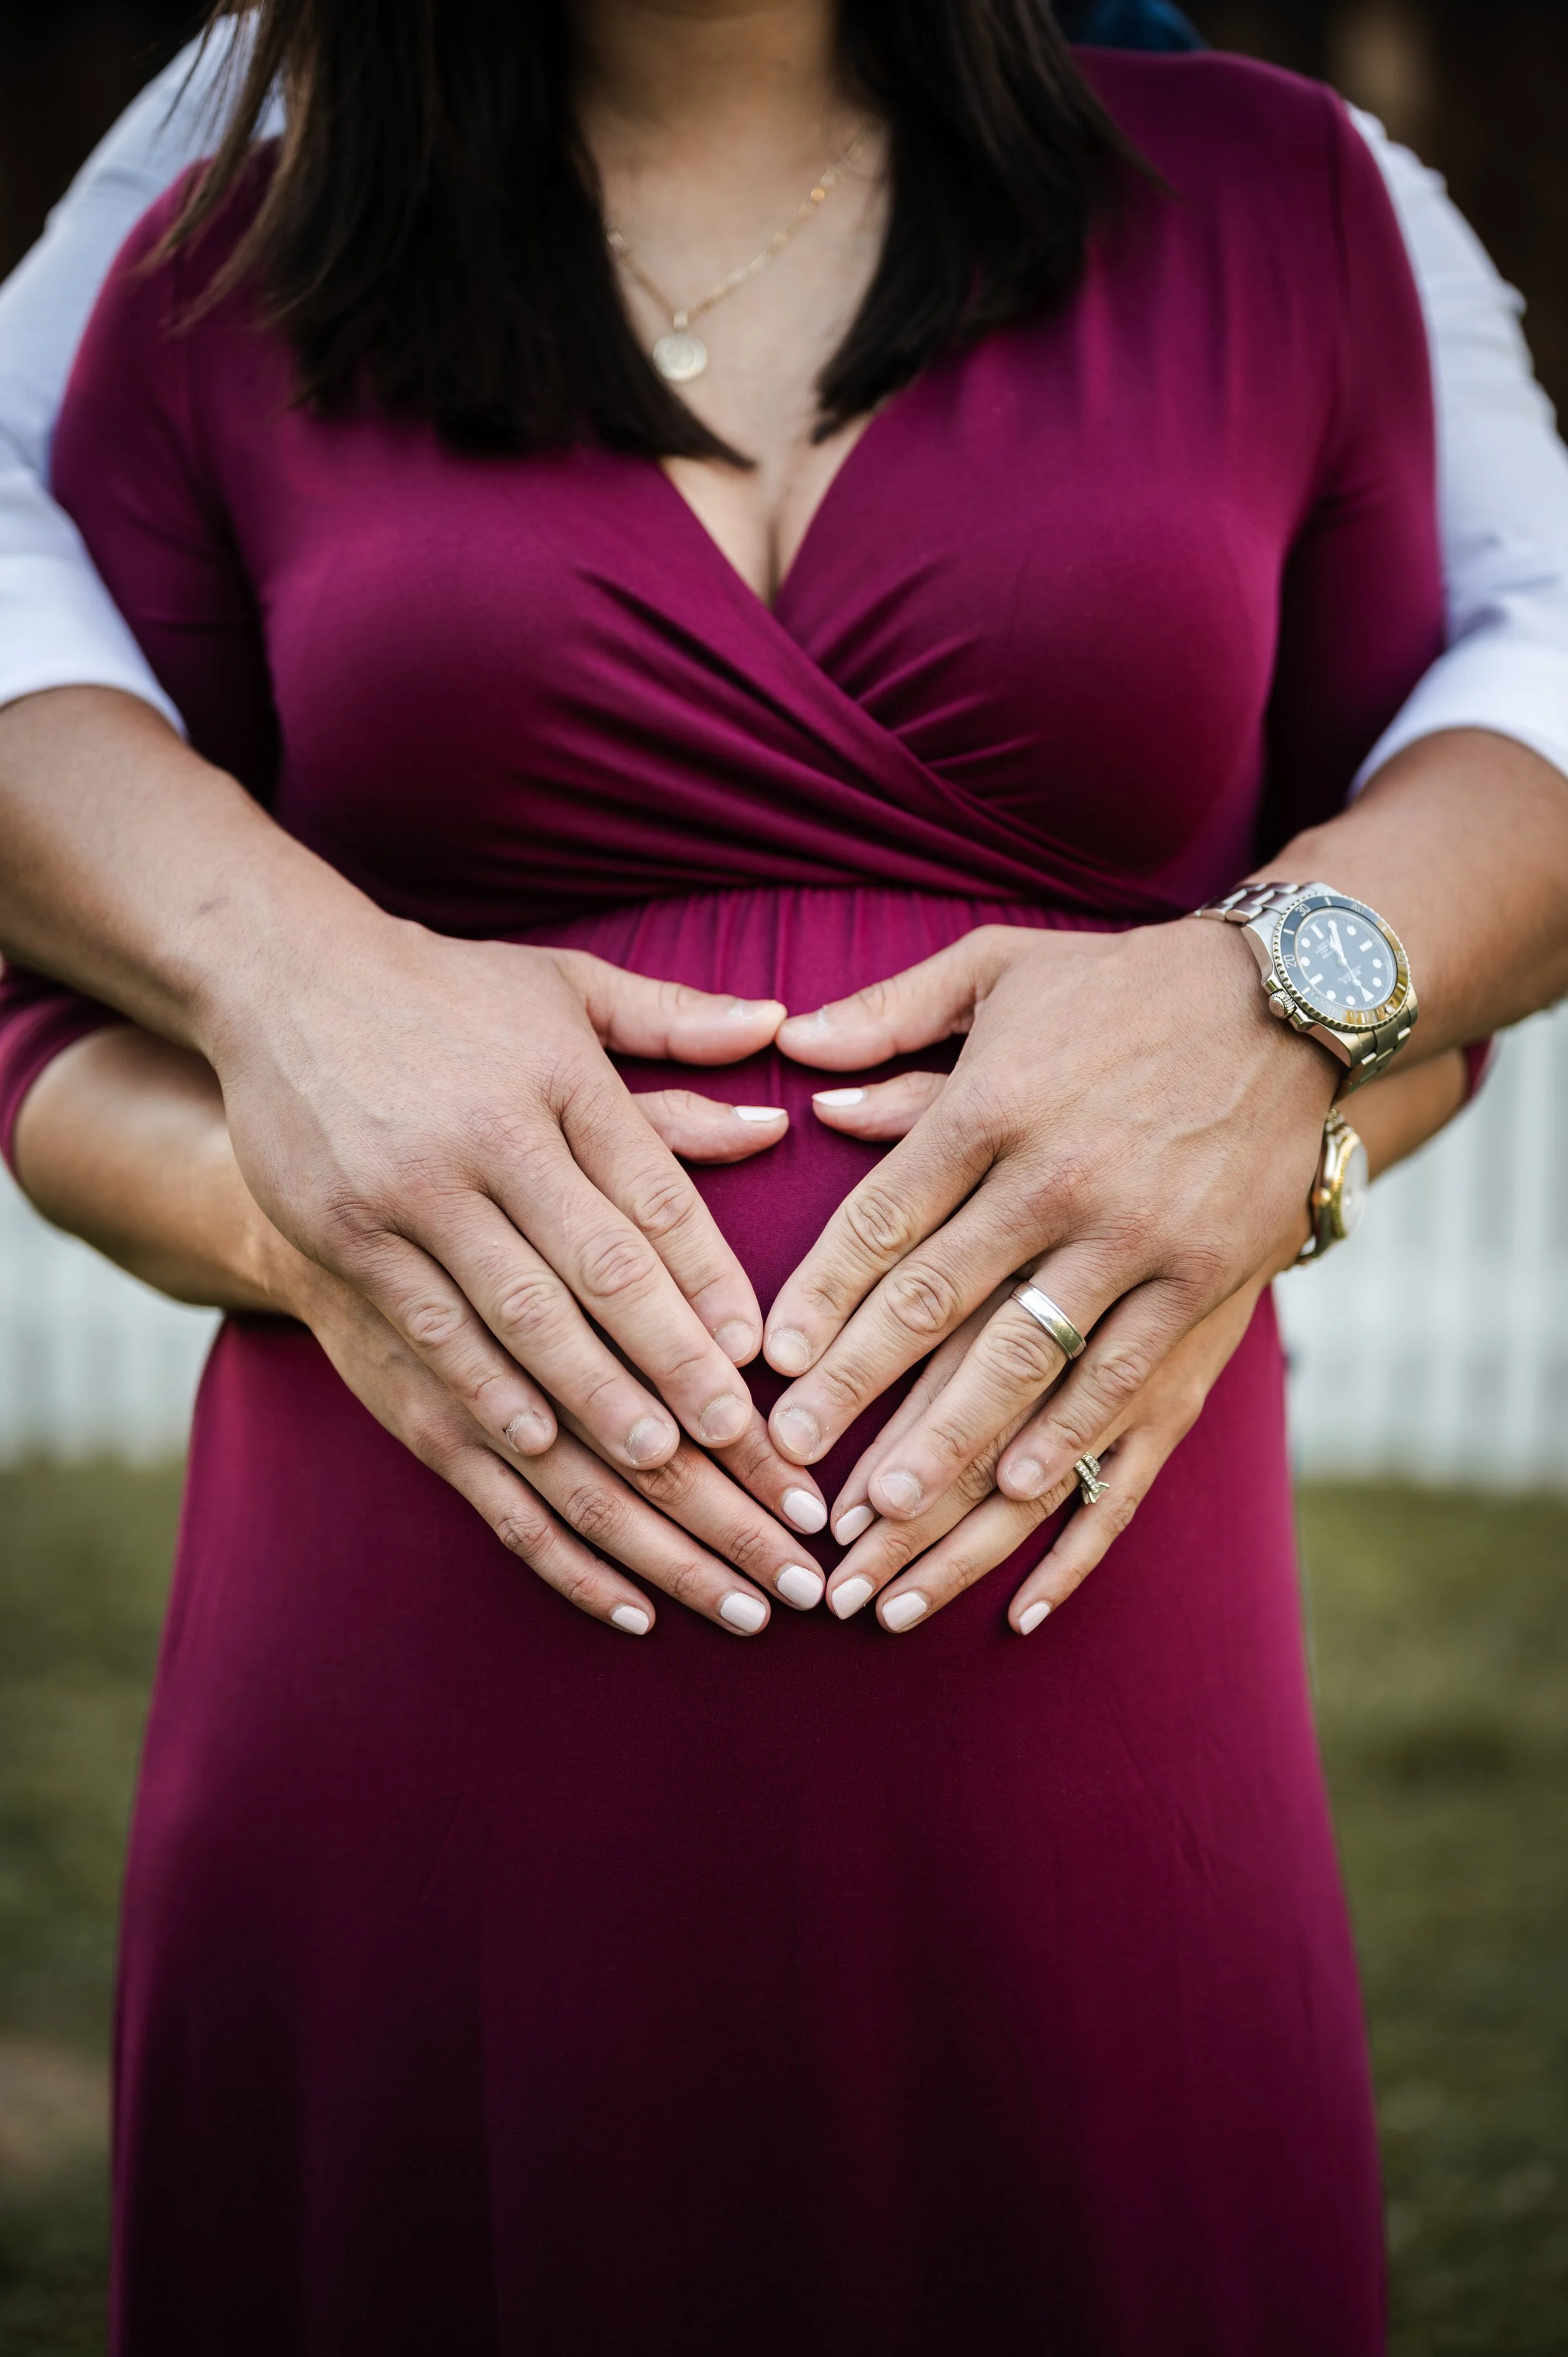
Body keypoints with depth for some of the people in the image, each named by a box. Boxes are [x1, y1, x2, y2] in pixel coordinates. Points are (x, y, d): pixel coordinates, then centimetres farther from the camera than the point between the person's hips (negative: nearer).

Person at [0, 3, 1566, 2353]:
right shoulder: (227, 282, 8)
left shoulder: (1267, 199, 8)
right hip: (401, 1778, 0)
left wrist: (1279, 1059, -10)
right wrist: (280, 1183, -14)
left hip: (1079, 1751, 1)